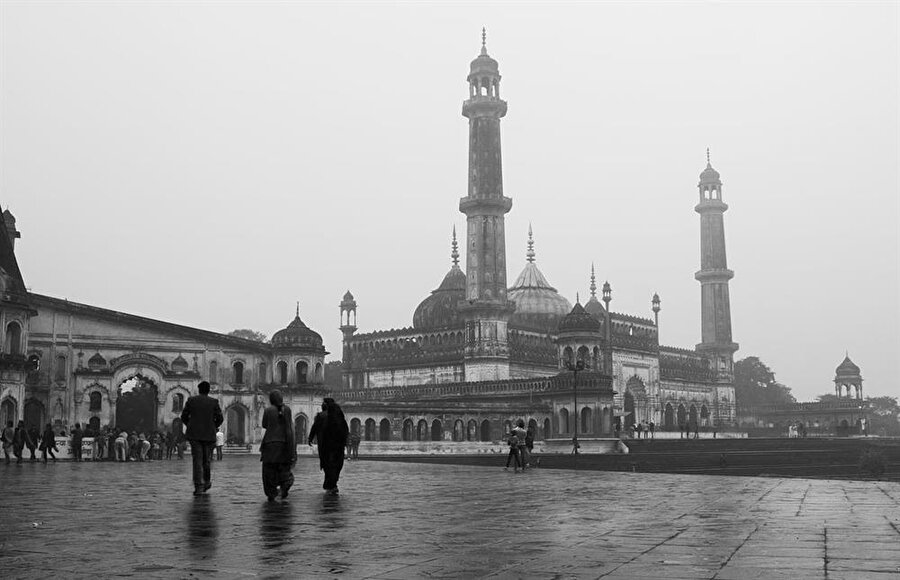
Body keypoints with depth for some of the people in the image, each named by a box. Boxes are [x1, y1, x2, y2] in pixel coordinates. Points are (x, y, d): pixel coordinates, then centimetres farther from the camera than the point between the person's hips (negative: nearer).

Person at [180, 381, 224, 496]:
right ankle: (206, 482, 27)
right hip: (209, 435, 0)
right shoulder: (214, 402, -1)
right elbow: (220, 418, -3)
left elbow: (184, 416, 4)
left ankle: (198, 487, -10)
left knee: (197, 460, -2)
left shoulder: (191, 400, 1)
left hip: (194, 434, 0)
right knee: (206, 459, 16)